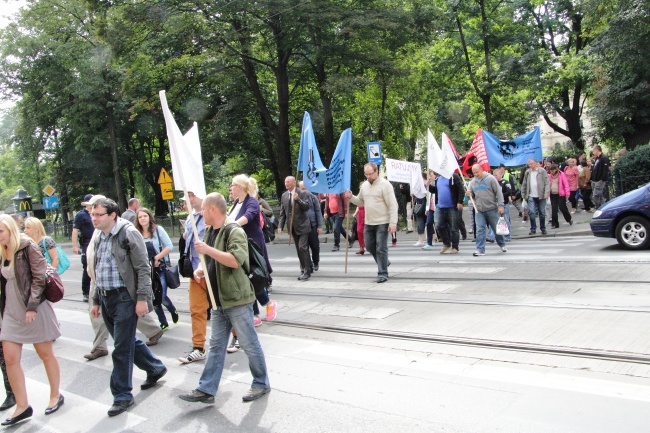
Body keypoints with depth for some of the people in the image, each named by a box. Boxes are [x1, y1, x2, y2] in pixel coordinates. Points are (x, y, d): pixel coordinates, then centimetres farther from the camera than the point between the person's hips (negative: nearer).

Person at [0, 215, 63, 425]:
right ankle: (22, 406, 11)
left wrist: (32, 306, -19)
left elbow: (39, 278, -15)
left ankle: (55, 396, 24)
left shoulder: (28, 247, -11)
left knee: (45, 354, 7)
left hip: (34, 309, -6)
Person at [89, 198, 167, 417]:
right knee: (127, 340, 18)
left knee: (122, 349, -3)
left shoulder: (128, 233, -12)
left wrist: (142, 298, -19)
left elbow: (143, 268, -15)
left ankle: (122, 395, 10)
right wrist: (96, 300, 20)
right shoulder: (99, 238, 13)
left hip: (124, 298, -8)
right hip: (106, 299, 8)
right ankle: (155, 368, 37)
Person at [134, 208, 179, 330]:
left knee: (162, 297, -9)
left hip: (160, 268, -3)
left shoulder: (158, 229, -5)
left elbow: (169, 246, -9)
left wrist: (156, 258, -14)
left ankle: (173, 311, 24)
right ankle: (163, 323, 23)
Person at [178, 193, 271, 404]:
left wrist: (208, 250, -28)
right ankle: (206, 389, 17)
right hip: (218, 300, 9)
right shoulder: (210, 231, 14)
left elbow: (236, 260, -29)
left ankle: (261, 384, 19)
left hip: (237, 299, -9)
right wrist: (202, 269, 8)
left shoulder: (234, 231, -15)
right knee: (216, 346, 12)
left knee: (250, 344, 4)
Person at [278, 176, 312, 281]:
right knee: (299, 250, 9)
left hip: (302, 226, -5)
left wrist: (298, 199, -28)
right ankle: (304, 270, 17)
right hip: (293, 227, 5)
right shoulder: (284, 196, 9)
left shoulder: (302, 193, -6)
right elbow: (282, 212, 11)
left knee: (302, 248, -12)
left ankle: (306, 271, -5)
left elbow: (307, 207, -15)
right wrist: (280, 225, 2)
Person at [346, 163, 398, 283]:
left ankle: (383, 274, 6)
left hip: (382, 223, -7)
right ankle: (384, 263, 36)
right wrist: (351, 197, 1)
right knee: (369, 246, 14)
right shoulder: (364, 185, 10)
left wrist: (393, 222, -20)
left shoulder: (385, 185, -11)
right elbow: (360, 201, 21)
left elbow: (393, 205, -14)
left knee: (381, 248, -4)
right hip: (368, 223, 7)